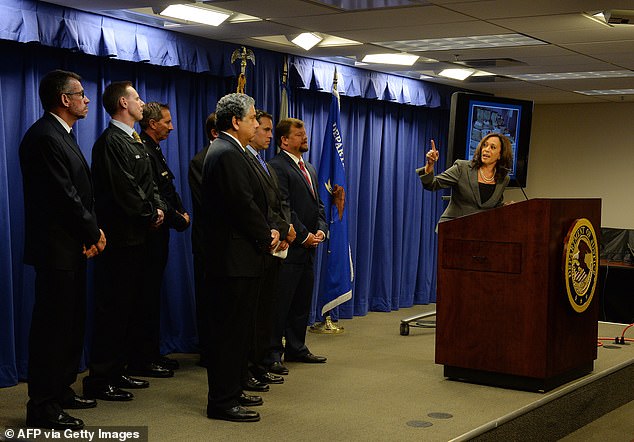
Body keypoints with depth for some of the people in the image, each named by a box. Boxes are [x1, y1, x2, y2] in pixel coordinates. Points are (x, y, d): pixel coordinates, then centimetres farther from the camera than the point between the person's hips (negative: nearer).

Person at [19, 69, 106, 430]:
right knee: (53, 325, -4)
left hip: (74, 246, 10)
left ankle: (61, 390, 28)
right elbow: (64, 196, -20)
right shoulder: (44, 137, -16)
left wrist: (92, 231, 2)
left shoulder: (63, 136, 17)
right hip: (56, 248, -10)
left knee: (71, 322, 17)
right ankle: (42, 407, 3)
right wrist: (92, 234, -9)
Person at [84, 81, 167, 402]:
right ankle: (99, 380, 0)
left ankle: (118, 371, 24)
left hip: (136, 237, 10)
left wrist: (158, 208, 1)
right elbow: (125, 190, -19)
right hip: (121, 237, -10)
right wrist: (151, 216, -7)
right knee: (113, 309, -6)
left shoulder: (133, 141, 18)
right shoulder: (111, 141, -14)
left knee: (130, 307, 15)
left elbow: (147, 184, 19)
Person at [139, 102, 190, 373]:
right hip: (151, 233, -10)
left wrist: (181, 213, 3)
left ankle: (152, 352, 22)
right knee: (149, 295, -4)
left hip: (158, 232, 10)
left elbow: (168, 192, 18)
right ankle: (145, 357, 3)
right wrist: (178, 219, -12)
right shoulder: (143, 152, -16)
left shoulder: (153, 151, 17)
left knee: (153, 294, 14)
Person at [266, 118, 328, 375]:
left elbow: (318, 204, 20)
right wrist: (304, 236, -15)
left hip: (308, 248, 9)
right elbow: (283, 209, -16)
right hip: (289, 248, -9)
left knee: (302, 303, 14)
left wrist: (321, 229, 3)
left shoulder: (309, 169, 20)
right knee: (280, 303, -5)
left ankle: (296, 349, 23)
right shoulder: (277, 167, -10)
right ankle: (273, 354, 0)